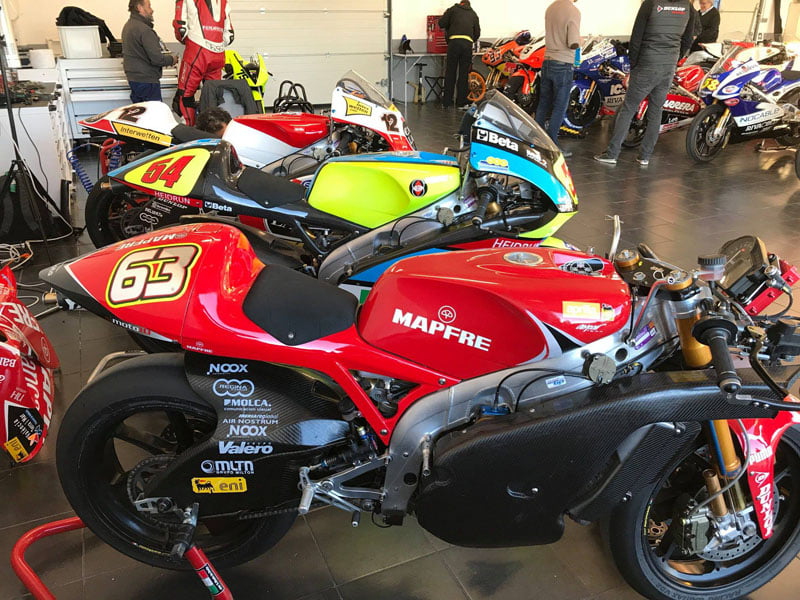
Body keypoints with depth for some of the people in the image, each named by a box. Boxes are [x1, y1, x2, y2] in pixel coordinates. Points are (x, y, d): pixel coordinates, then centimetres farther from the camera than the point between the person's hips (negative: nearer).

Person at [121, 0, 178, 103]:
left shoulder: (127, 26, 12)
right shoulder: (144, 30, -18)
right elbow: (157, 59, -22)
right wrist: (172, 59, -4)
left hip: (133, 78, 10)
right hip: (146, 80, -10)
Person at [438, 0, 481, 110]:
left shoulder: (453, 9, 17)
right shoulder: (473, 14, 24)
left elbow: (441, 23, 8)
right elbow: (477, 33, 20)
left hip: (454, 42, -2)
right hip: (468, 44, 2)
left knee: (450, 73, 2)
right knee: (464, 74, 5)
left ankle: (446, 102, 3)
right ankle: (461, 103, 6)